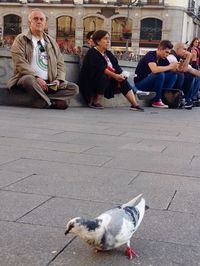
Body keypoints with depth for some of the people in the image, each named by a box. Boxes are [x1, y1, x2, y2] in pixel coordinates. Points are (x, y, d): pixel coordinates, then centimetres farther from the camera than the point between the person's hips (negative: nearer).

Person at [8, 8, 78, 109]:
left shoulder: (51, 42, 19)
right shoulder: (21, 39, 4)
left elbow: (60, 64, 16)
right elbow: (20, 63, -10)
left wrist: (58, 79, -4)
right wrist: (36, 77, -22)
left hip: (49, 83, 5)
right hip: (27, 78, -5)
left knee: (74, 88, -12)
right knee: (29, 79, -39)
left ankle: (40, 101, -24)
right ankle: (51, 103, -23)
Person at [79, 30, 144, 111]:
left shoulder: (108, 54, 14)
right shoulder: (92, 53, -11)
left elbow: (116, 66, 3)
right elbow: (100, 68, -23)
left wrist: (120, 75, -18)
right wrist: (115, 75, -29)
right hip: (90, 82, -7)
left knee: (123, 80, -10)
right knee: (104, 77, -34)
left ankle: (134, 104, -21)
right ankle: (95, 102, -23)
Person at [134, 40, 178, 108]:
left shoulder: (163, 58, 3)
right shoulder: (150, 55, -20)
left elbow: (173, 70, 5)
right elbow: (154, 70, -38)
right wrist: (169, 67, -26)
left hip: (151, 82, 8)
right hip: (140, 83, -8)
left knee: (173, 75, -4)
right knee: (160, 74, -32)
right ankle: (156, 101, -19)